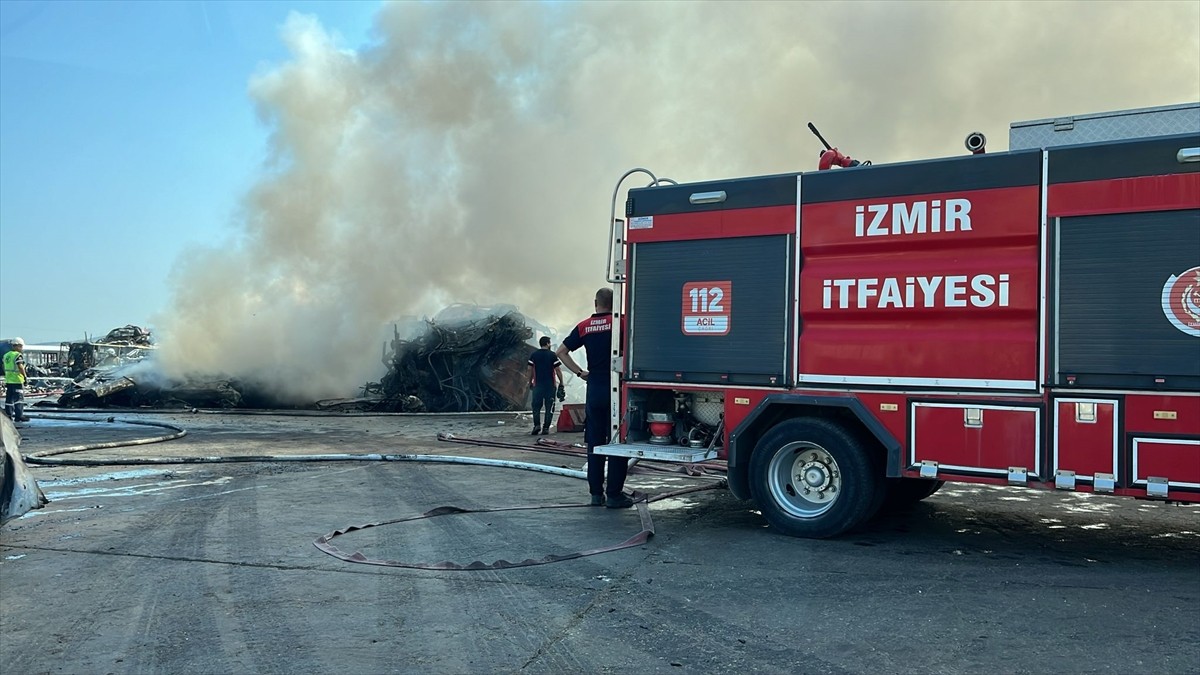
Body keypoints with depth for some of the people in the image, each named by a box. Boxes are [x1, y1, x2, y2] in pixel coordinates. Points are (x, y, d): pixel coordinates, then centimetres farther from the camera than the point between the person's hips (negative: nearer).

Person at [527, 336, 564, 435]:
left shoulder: (533, 355, 4)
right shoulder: (552, 355, -3)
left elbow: (530, 370, 4)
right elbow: (558, 370, -5)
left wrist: (530, 382, 14)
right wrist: (561, 383, 3)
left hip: (538, 385, 1)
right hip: (550, 385, -1)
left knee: (536, 406, 7)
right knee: (549, 407, 5)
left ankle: (537, 425, -10)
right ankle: (546, 428, 2)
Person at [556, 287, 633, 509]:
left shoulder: (584, 327, 5)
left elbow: (561, 352, 6)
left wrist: (579, 372, 8)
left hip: (594, 389, 4)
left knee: (594, 444, 10)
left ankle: (596, 493, 14)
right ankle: (614, 495, 2)